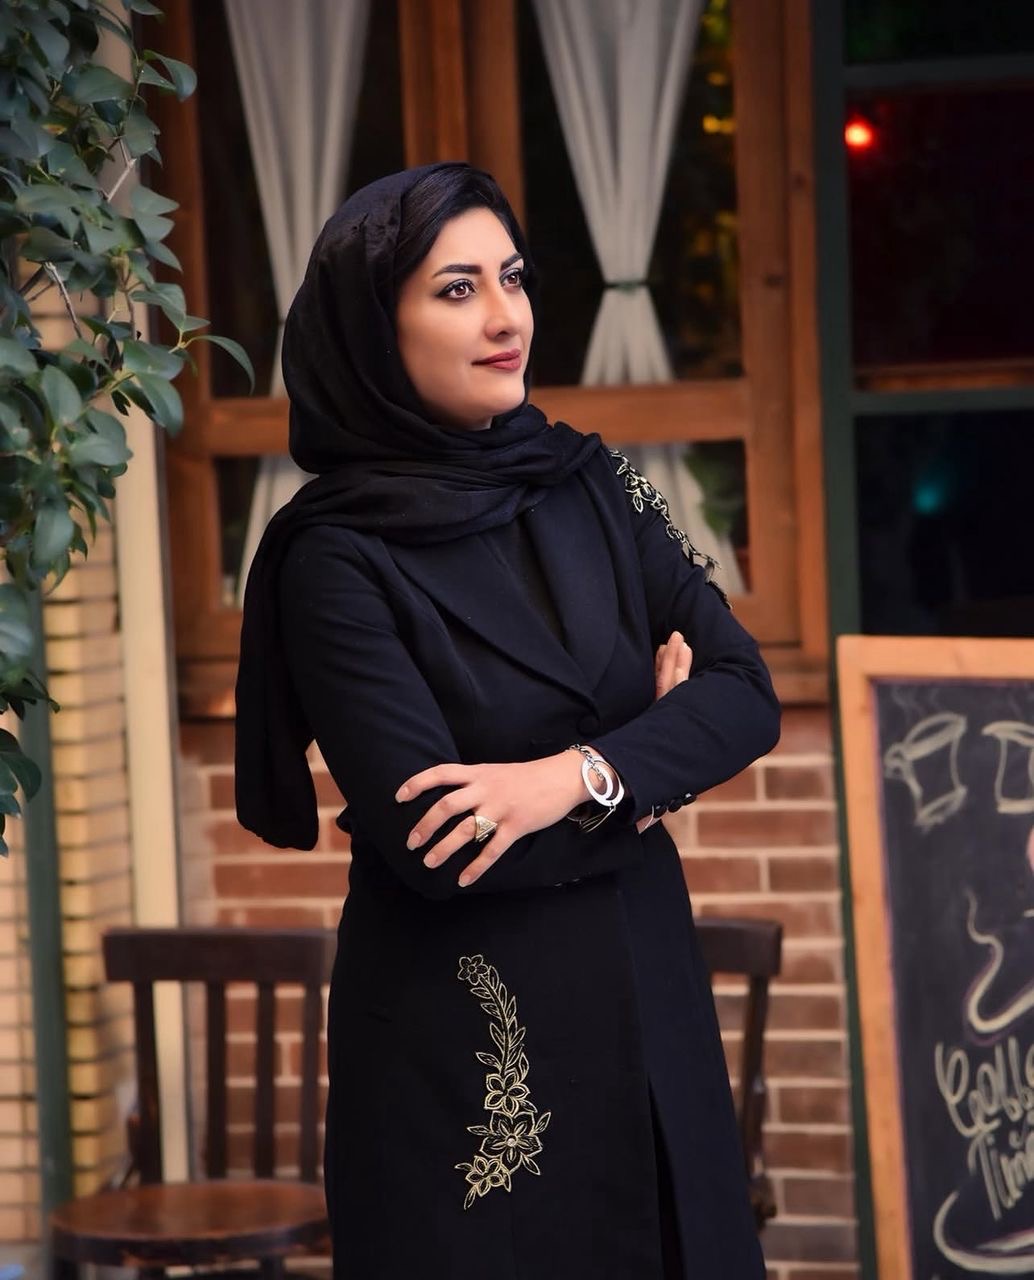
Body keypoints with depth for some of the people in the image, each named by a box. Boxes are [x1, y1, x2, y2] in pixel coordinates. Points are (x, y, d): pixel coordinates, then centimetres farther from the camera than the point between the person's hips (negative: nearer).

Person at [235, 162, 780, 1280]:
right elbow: (425, 841, -20)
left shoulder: (588, 488, 4)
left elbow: (748, 695, -3)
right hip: (464, 1031, -5)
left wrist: (577, 773, -20)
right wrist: (647, 737, -8)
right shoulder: (337, 560, -12)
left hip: (644, 990, 5)